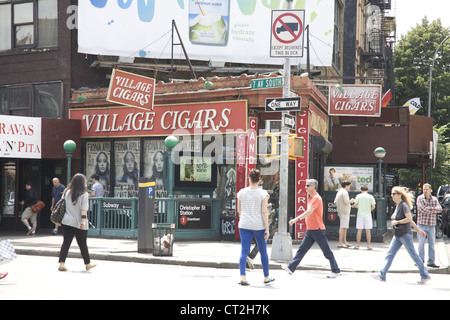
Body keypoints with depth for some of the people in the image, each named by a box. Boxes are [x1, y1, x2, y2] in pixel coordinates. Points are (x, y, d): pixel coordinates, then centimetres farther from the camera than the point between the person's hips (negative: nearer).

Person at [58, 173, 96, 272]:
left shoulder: (68, 192, 5)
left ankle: (62, 263, -10)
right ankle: (87, 264, 25)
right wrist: (83, 221, -16)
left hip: (67, 222, 3)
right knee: (83, 244, 10)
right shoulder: (84, 194, -9)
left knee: (66, 243, 2)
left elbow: (65, 206, 14)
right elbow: (84, 209, -14)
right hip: (79, 223, -3)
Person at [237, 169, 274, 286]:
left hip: (244, 225, 1)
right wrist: (267, 229, -8)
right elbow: (264, 212, -11)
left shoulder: (242, 192, 0)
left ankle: (243, 277, -14)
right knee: (263, 251, 13)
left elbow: (239, 210, 10)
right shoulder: (263, 194, -7)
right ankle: (266, 277, 25)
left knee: (244, 251, 0)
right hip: (259, 225, -1)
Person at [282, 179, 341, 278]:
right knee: (302, 249, 6)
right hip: (310, 229, 9)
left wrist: (296, 219, -30)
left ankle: (336, 271, 5)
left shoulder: (316, 198, -15)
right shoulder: (312, 198, 15)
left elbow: (309, 211, -25)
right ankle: (291, 267, 5)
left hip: (317, 229, -9)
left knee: (327, 251, -2)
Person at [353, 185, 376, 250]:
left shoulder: (358, 196, -1)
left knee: (359, 230, 4)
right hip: (368, 215, 0)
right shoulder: (371, 197, -1)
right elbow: (373, 206, -5)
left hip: (360, 215, 0)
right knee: (368, 231, 3)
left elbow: (355, 205, -3)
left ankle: (357, 245, 4)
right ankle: (368, 246, 2)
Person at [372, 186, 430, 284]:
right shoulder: (398, 206, 14)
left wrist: (397, 222, -15)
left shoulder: (404, 205, -13)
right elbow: (411, 221, 19)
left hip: (405, 234, -9)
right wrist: (418, 229, 23)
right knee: (390, 254, 3)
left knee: (413, 255, -2)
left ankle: (425, 276, 7)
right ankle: (382, 275, 1)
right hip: (397, 235, 9)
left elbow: (409, 219, -23)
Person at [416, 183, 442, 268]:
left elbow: (440, 209, -5)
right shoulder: (420, 198, -3)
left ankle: (431, 261, 11)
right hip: (422, 224, -3)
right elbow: (422, 209, -16)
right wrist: (434, 210, -8)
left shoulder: (434, 199, 9)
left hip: (431, 225, 3)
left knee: (432, 243, 6)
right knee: (421, 243, -3)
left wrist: (430, 208, -17)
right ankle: (421, 260, 3)